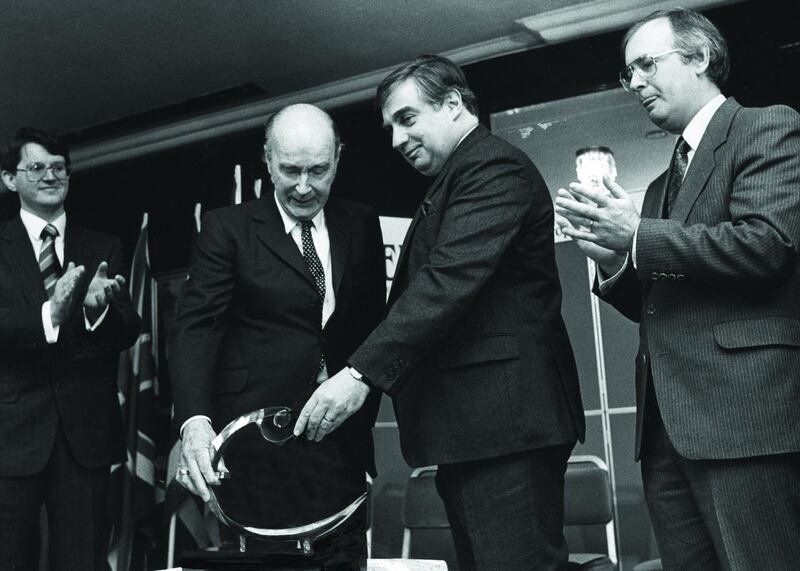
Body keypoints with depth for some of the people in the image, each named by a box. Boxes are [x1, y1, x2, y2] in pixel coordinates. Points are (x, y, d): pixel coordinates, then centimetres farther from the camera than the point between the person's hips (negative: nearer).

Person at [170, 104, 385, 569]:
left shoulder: (362, 226, 10)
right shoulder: (228, 228, 0)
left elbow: (374, 323, 12)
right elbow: (197, 326, -8)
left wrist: (363, 413, 2)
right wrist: (195, 420, -24)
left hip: (342, 442, 3)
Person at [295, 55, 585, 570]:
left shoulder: (495, 167, -8)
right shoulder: (454, 179, 23)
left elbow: (448, 281, -20)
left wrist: (361, 374, -24)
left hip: (504, 421, -10)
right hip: (470, 428, 10)